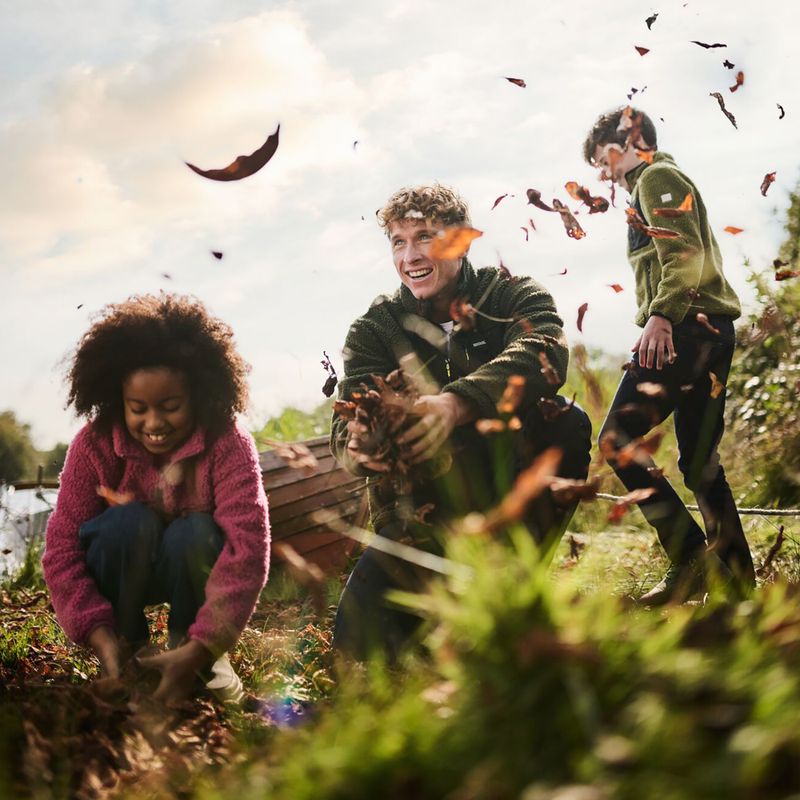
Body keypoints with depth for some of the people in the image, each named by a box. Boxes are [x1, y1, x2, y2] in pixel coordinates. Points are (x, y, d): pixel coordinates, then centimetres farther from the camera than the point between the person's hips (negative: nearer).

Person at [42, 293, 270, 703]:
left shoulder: (227, 444, -26)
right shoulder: (95, 444, -22)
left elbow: (248, 547, -37)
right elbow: (62, 546, -25)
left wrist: (198, 651, -47)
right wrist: (102, 639, -40)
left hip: (194, 566, 0)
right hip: (121, 571, 1)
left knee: (196, 531, -33)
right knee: (131, 520, -31)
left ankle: (195, 651, -8)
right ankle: (125, 646, -11)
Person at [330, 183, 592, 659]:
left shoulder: (514, 296, -3)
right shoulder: (375, 329, 2)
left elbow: (544, 355, -26)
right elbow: (349, 422, -11)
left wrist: (456, 404, -45)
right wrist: (361, 446, -38)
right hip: (426, 512, 1)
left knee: (566, 424, -29)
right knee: (359, 636, -16)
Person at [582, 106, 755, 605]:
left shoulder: (656, 178, 1)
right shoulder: (677, 184, 30)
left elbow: (684, 252, -15)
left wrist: (661, 315, -27)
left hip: (685, 326, -11)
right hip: (711, 330, 11)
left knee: (617, 438, -14)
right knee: (700, 460, 10)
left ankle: (691, 558, -18)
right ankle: (737, 578, 8)